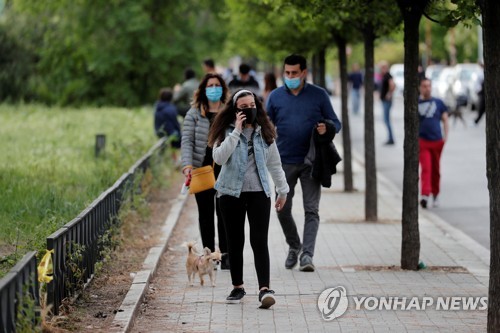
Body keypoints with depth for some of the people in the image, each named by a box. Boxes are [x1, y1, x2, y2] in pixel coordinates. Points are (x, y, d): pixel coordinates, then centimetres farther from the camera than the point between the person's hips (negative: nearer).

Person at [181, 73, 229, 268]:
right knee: (205, 214, 6)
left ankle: (226, 256, 7)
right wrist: (187, 166, -18)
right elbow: (187, 141, -3)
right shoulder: (194, 114, 4)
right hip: (201, 171, 0)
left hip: (225, 170, 0)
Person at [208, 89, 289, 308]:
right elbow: (219, 158, -19)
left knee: (259, 241, -10)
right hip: (231, 193, 0)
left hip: (259, 193, 1)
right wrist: (237, 131, -19)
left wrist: (282, 190, 18)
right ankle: (237, 287, 21)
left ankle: (264, 289, -18)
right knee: (235, 242, 8)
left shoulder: (264, 133, 7)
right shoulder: (226, 132, -2)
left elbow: (274, 164, 16)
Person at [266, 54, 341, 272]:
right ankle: (294, 246, 28)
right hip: (285, 162, 2)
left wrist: (327, 128, -18)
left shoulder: (319, 95, 1)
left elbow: (335, 123, 5)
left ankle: (307, 254, -7)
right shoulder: (276, 96, 6)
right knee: (283, 209, 6)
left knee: (311, 209, -7)